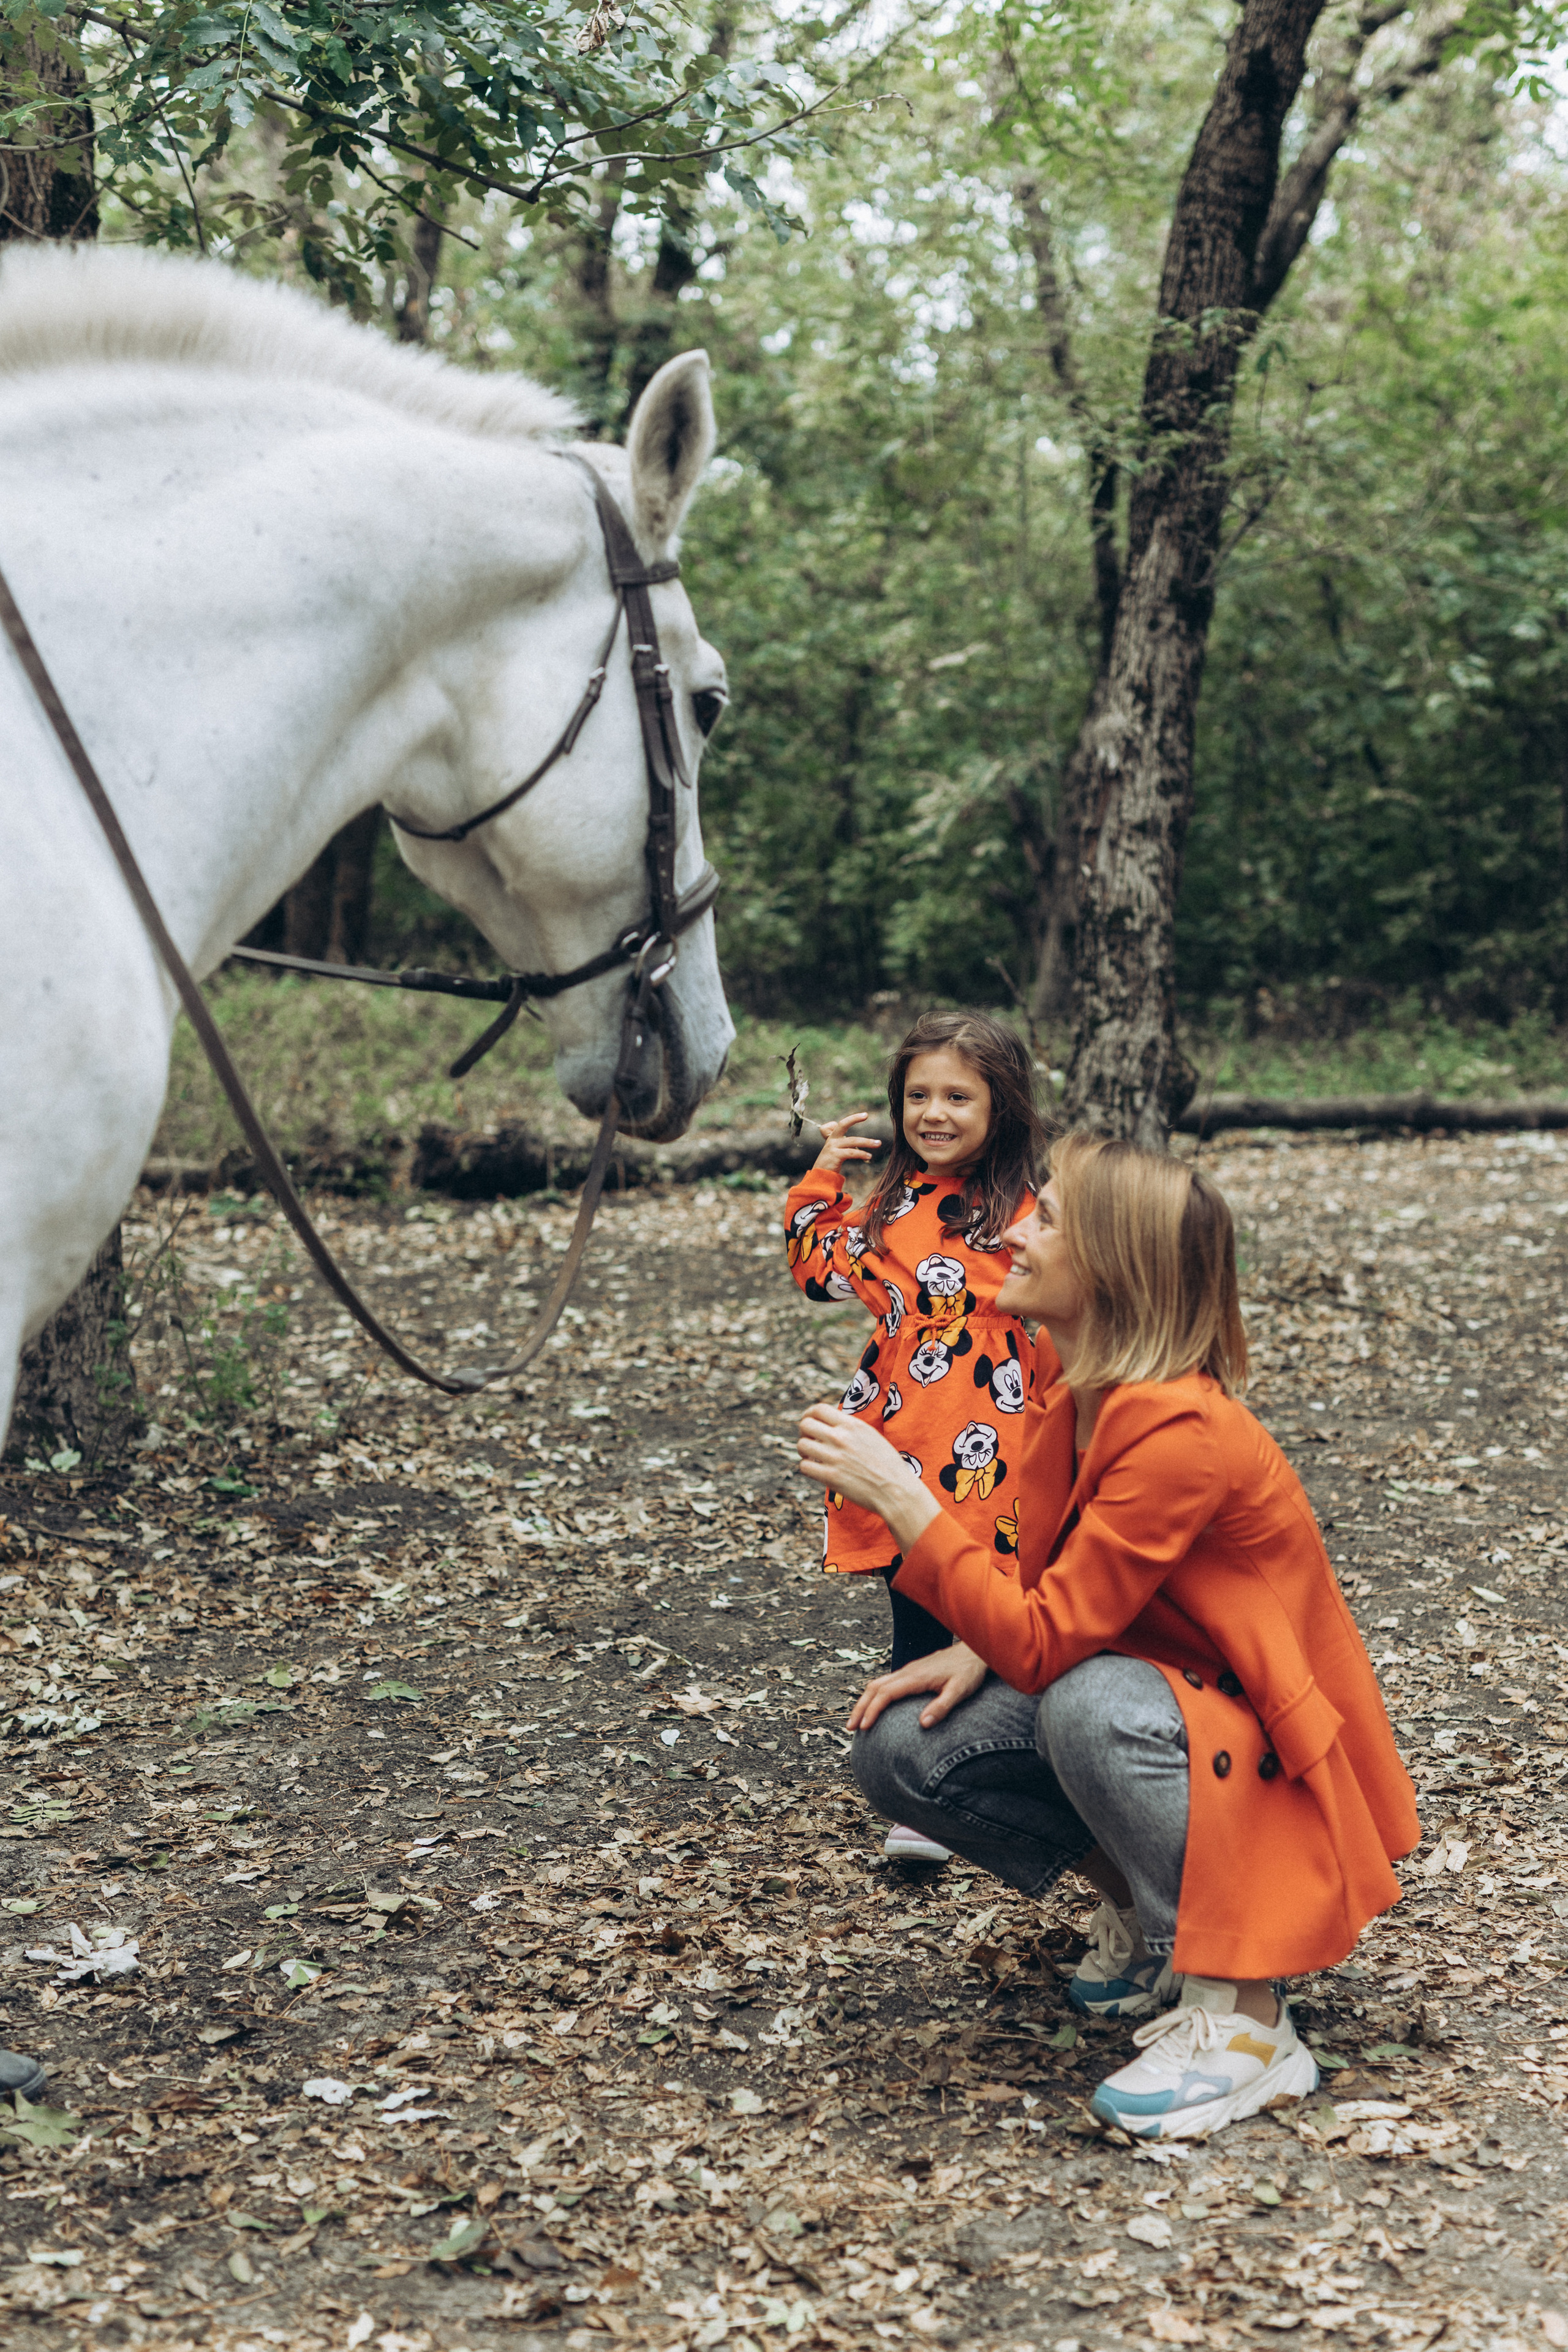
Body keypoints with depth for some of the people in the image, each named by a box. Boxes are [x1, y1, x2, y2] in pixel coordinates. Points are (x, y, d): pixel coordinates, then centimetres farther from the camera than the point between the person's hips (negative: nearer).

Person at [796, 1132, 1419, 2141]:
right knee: (903, 1750, -9)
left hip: (1271, 1758, -8)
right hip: (1158, 1698, 8)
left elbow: (1046, 1641, -33)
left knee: (1089, 1706, -38)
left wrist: (897, 1495, -30)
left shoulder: (1181, 1431, -30)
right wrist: (978, 1652, -9)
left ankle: (1246, 2021, -22)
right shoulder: (1068, 1382, -3)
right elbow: (1049, 1575, 11)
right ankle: (1147, 1914, 10)